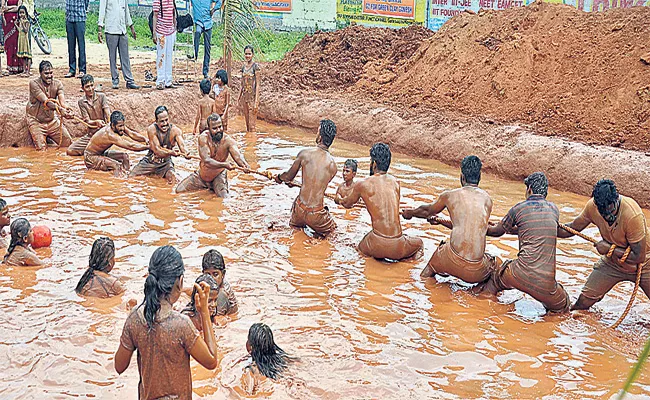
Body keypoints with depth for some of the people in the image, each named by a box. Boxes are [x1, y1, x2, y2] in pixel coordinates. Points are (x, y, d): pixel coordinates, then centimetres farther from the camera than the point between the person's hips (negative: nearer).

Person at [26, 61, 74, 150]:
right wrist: (60, 109, -45)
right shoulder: (34, 83, -16)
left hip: (52, 120, 4)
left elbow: (62, 100, -20)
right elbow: (46, 101, -28)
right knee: (41, 148, -16)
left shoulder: (57, 83, -4)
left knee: (68, 143, 2)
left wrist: (66, 109, -44)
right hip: (37, 121, -4)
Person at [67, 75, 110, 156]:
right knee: (70, 151, -7)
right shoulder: (81, 102, 1)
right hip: (90, 134, 3)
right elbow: (87, 121, -5)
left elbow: (108, 115, -14)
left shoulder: (101, 97, -4)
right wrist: (97, 122, -28)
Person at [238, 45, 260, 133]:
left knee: (252, 125, -7)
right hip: (245, 97, 7)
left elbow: (257, 84, -11)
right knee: (247, 125, 11)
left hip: (253, 97, -7)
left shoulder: (255, 66, -7)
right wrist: (239, 98, 13)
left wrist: (256, 102, -16)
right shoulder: (244, 67, 12)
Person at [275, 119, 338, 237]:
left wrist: (279, 177, 32)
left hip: (299, 208, 3)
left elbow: (288, 177, 6)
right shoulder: (332, 165, -6)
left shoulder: (304, 153, -7)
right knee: (331, 229, 27)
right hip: (315, 213, -3)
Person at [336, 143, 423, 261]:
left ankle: (377, 256, 5)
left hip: (377, 245, -2)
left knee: (360, 247, 33)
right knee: (419, 242, 35)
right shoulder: (394, 181, 9)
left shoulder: (361, 185, -1)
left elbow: (347, 204, 22)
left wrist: (339, 200, 46)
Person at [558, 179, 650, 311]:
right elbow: (573, 228, -2)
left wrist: (610, 248, -22)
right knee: (583, 303, -3)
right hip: (612, 263, 3)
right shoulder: (592, 206, -19)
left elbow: (639, 257, -26)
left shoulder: (633, 215, -33)